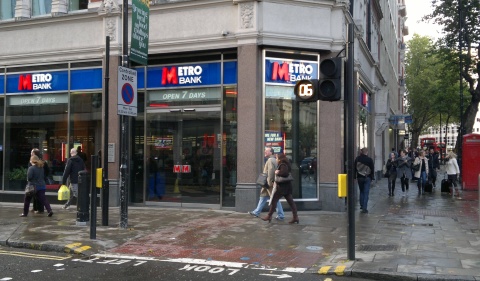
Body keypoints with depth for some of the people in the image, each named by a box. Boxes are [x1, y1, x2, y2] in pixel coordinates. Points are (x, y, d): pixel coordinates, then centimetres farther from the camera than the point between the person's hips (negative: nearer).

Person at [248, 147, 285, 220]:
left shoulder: (270, 160, -16)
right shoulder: (273, 159, 17)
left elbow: (271, 172, -24)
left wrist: (270, 182, -23)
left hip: (270, 184, -11)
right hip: (268, 184, 11)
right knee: (263, 198, 14)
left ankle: (280, 215, 0)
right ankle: (256, 212, 21)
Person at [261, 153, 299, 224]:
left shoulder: (283, 165, -15)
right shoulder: (287, 164, 15)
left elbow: (284, 173, -32)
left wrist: (277, 172, -17)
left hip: (282, 186, -9)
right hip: (287, 186, 9)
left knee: (274, 201, 2)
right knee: (290, 202, 5)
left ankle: (269, 216, 9)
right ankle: (295, 217, 2)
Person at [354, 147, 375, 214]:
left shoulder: (357, 159, -3)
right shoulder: (369, 159, -8)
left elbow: (354, 168, -1)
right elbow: (372, 169, -3)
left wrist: (355, 177, 5)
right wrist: (372, 177, 7)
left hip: (359, 177, 2)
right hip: (367, 178, -2)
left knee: (361, 191, 19)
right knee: (366, 193, -1)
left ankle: (362, 205, 24)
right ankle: (364, 208, -5)